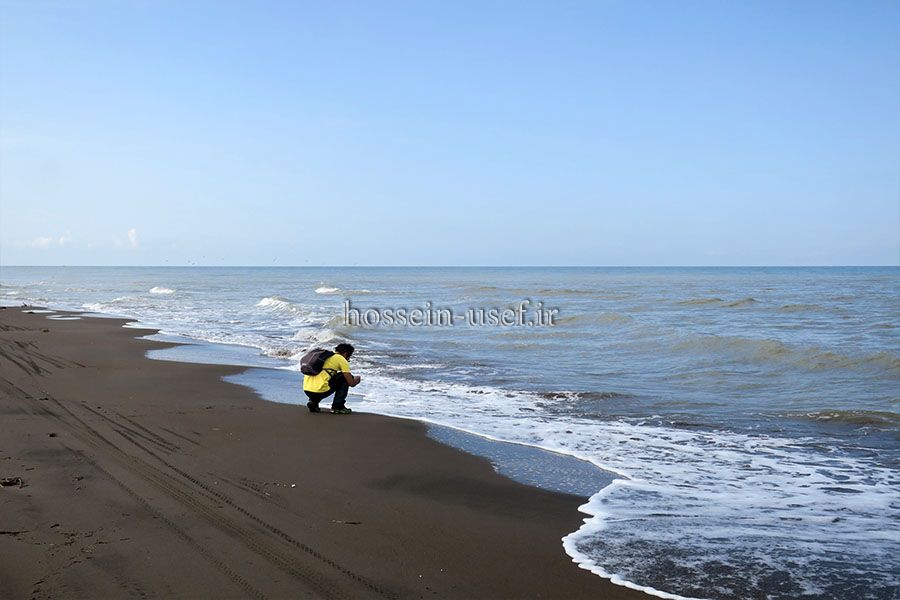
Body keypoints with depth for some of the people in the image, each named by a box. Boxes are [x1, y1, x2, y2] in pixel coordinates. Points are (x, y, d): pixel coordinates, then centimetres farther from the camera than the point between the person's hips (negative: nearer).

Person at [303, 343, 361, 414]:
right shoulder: (342, 359, 4)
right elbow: (351, 383, 1)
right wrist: (356, 380, 26)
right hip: (319, 391, -7)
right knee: (345, 377, 11)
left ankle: (313, 402, 17)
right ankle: (338, 407, 8)